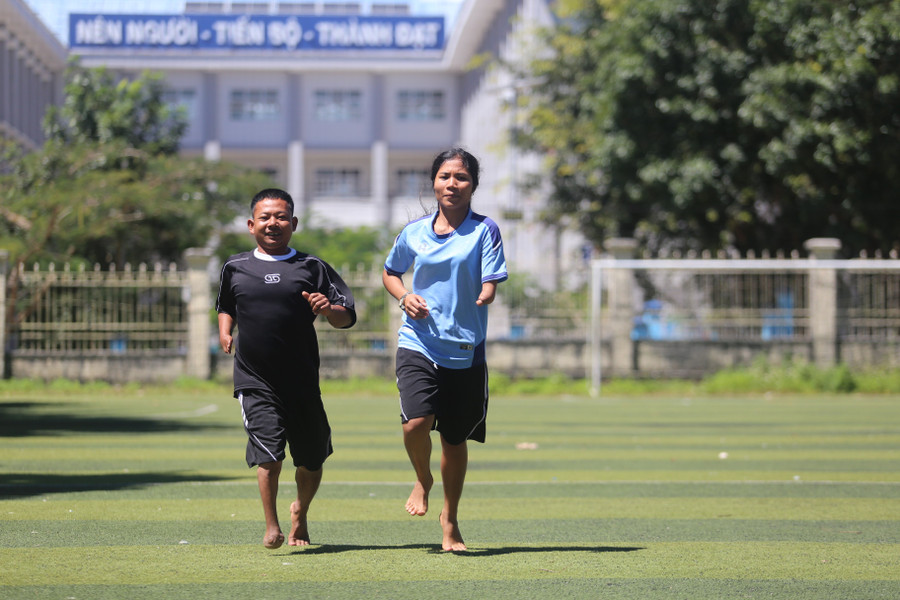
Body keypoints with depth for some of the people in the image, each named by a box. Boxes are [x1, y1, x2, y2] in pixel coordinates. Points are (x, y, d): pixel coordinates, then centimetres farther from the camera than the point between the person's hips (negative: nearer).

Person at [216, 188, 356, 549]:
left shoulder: (311, 268, 4)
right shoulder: (235, 268, 9)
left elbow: (348, 317, 3)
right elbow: (226, 306, 28)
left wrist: (328, 309, -18)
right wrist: (225, 331, 9)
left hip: (302, 382, 1)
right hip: (255, 380, -1)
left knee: (311, 461, 9)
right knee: (269, 451, -18)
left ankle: (300, 512, 38)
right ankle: (271, 525, -1)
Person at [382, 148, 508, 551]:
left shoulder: (484, 231, -1)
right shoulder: (414, 233, 7)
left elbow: (489, 286, -7)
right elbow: (390, 273, 23)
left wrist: (485, 295, -32)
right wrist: (404, 297, 2)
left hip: (465, 350, -1)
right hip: (418, 345, 1)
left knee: (455, 439, 7)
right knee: (415, 422, -20)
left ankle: (450, 520, 28)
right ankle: (422, 480, 14)